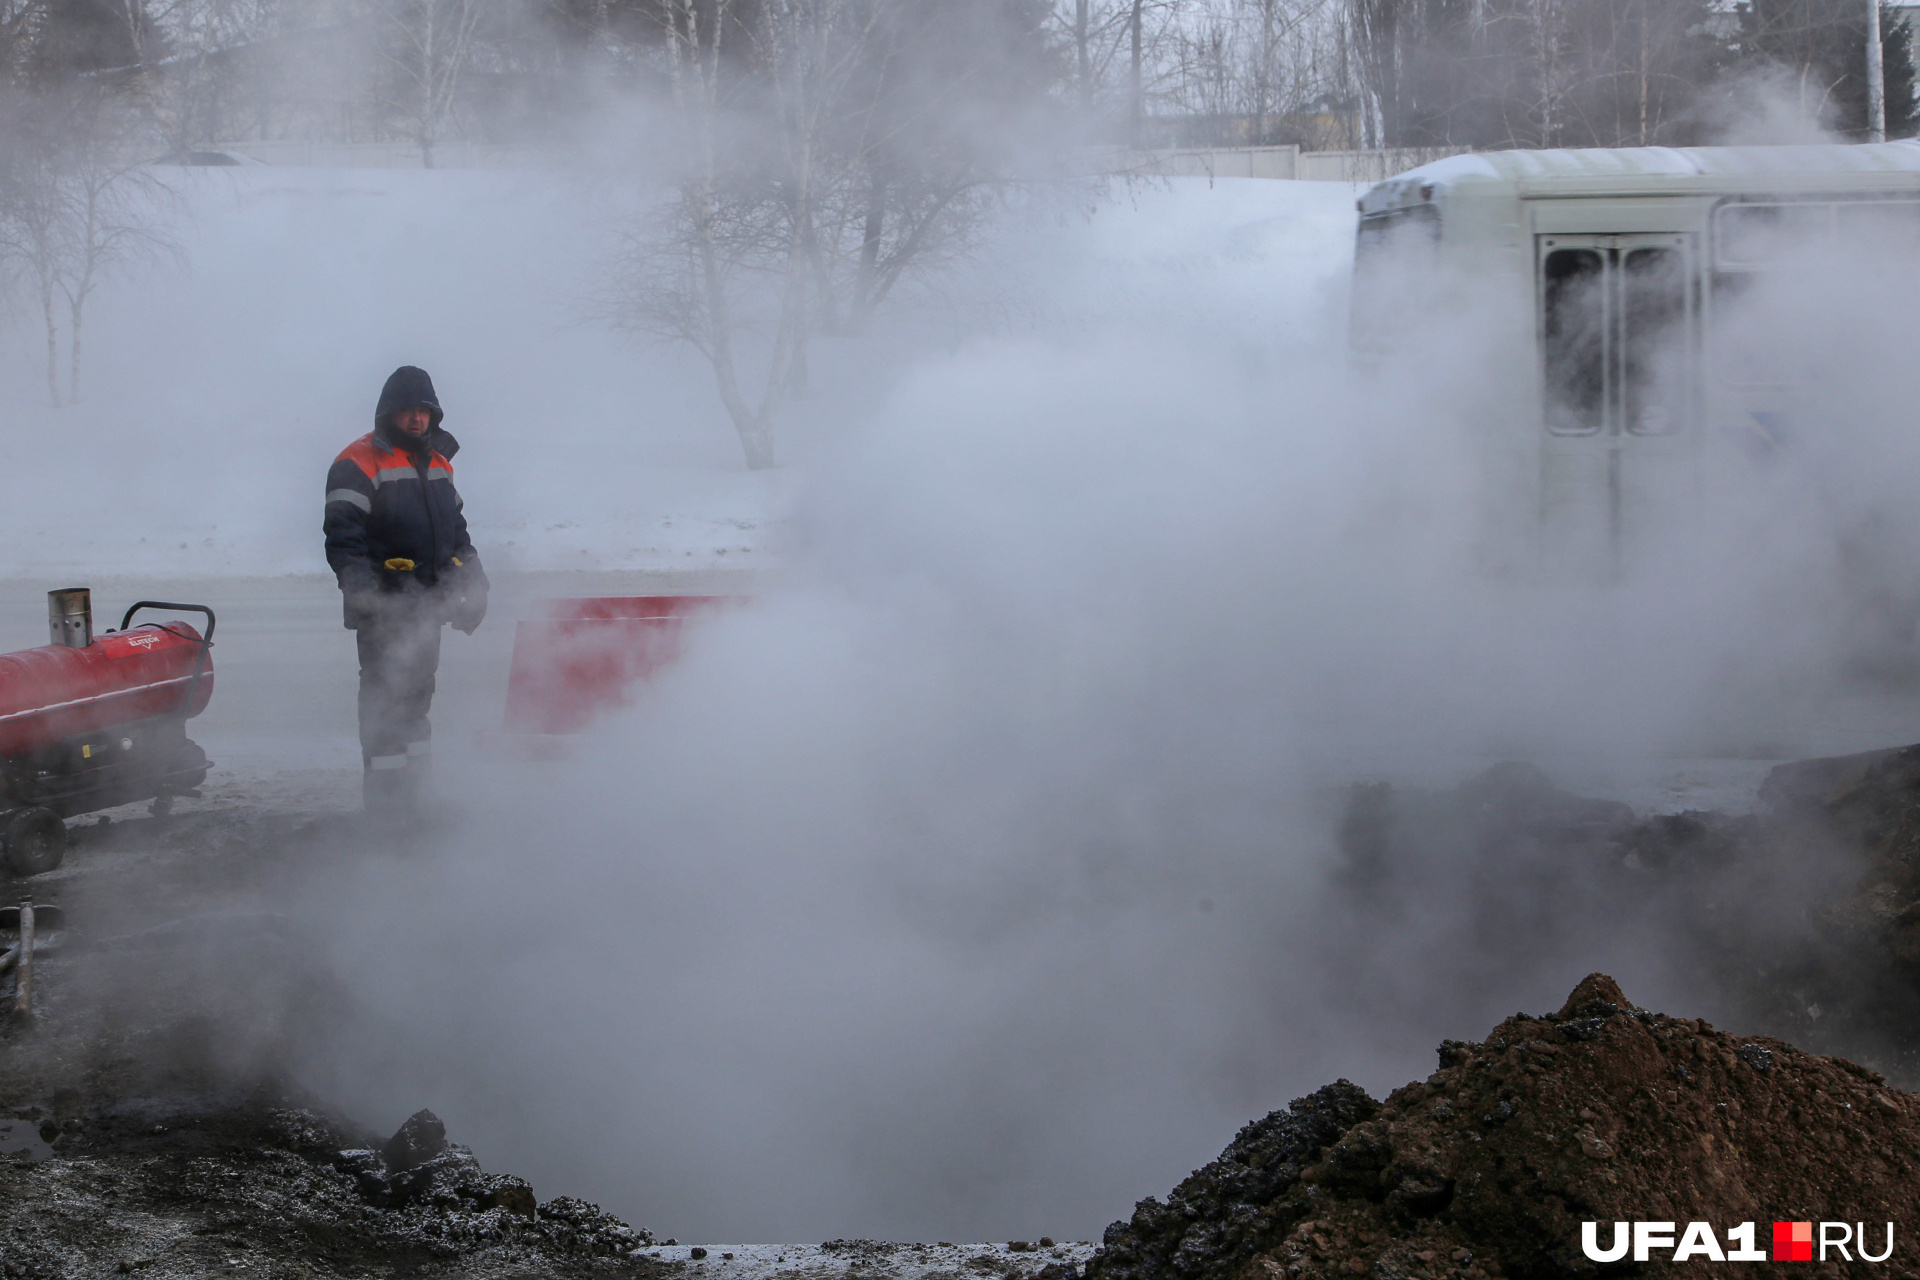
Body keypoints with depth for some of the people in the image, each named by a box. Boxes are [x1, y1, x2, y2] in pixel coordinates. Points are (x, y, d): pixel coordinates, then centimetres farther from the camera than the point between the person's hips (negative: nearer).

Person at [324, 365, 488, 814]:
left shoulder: (437, 463, 18)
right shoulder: (358, 464, -7)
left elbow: (455, 529, 28)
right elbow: (343, 534, -14)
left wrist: (472, 581, 21)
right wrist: (362, 590, -25)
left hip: (428, 604, 8)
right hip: (385, 606, -8)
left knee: (417, 693, 14)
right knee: (387, 696, -8)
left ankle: (415, 788, 23)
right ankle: (385, 795, -6)